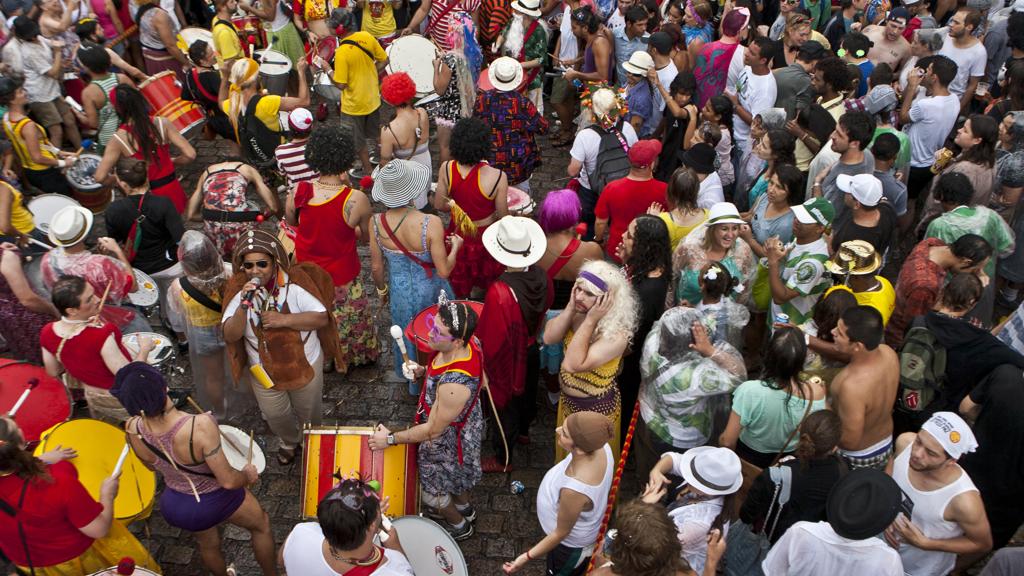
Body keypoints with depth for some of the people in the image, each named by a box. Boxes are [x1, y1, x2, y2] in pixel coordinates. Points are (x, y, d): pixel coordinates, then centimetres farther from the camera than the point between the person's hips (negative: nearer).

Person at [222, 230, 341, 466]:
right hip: (264, 370, 2)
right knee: (274, 415, 22)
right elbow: (230, 336, -19)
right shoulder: (239, 291, -15)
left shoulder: (294, 283, -22)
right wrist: (244, 305, -36)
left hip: (305, 364, -2)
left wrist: (284, 319, -31)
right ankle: (288, 441, 56)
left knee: (309, 412, 21)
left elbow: (322, 318, -22)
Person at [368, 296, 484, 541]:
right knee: (455, 474, 36)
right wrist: (422, 370, -12)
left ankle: (459, 526, 51)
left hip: (446, 440, -7)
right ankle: (464, 508, 65)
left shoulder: (455, 385, -46)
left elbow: (433, 430, -30)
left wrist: (391, 438, -18)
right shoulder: (466, 343, -22)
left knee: (431, 492, 23)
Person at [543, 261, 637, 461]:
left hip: (596, 408, -6)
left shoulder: (616, 334, -33)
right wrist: (570, 308, -26)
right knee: (567, 454, 31)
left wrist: (590, 320, -38)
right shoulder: (578, 314, -12)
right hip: (567, 400, 7)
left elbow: (572, 365, -37)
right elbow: (548, 338, -17)